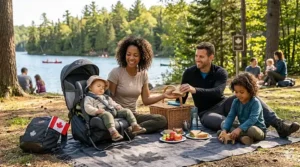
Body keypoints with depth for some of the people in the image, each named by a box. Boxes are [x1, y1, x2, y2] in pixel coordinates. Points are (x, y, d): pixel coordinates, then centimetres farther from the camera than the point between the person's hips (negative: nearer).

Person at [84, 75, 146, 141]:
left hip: (114, 111, 8)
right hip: (103, 113, -8)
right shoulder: (89, 98, 9)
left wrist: (117, 106, 14)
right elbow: (87, 108, -5)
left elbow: (112, 102, 37)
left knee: (127, 111, -2)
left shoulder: (106, 97, 34)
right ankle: (113, 132, -58)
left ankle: (134, 126, -12)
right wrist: (96, 110, -22)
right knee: (107, 115, -42)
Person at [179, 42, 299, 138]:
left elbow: (218, 92, -29)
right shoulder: (189, 73, -5)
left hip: (222, 104, 2)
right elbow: (182, 99, 3)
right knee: (211, 120, -41)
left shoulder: (220, 72, -8)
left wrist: (195, 90, -41)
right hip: (206, 113, -1)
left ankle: (279, 125, -34)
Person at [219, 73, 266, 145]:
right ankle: (242, 137, -28)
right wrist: (224, 130, -26)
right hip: (243, 127, 7)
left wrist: (239, 129, -43)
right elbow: (230, 117, -9)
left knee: (252, 130, -41)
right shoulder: (236, 102, -1)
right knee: (223, 123, -8)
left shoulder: (255, 102, -19)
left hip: (258, 129, -7)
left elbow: (252, 119, -31)